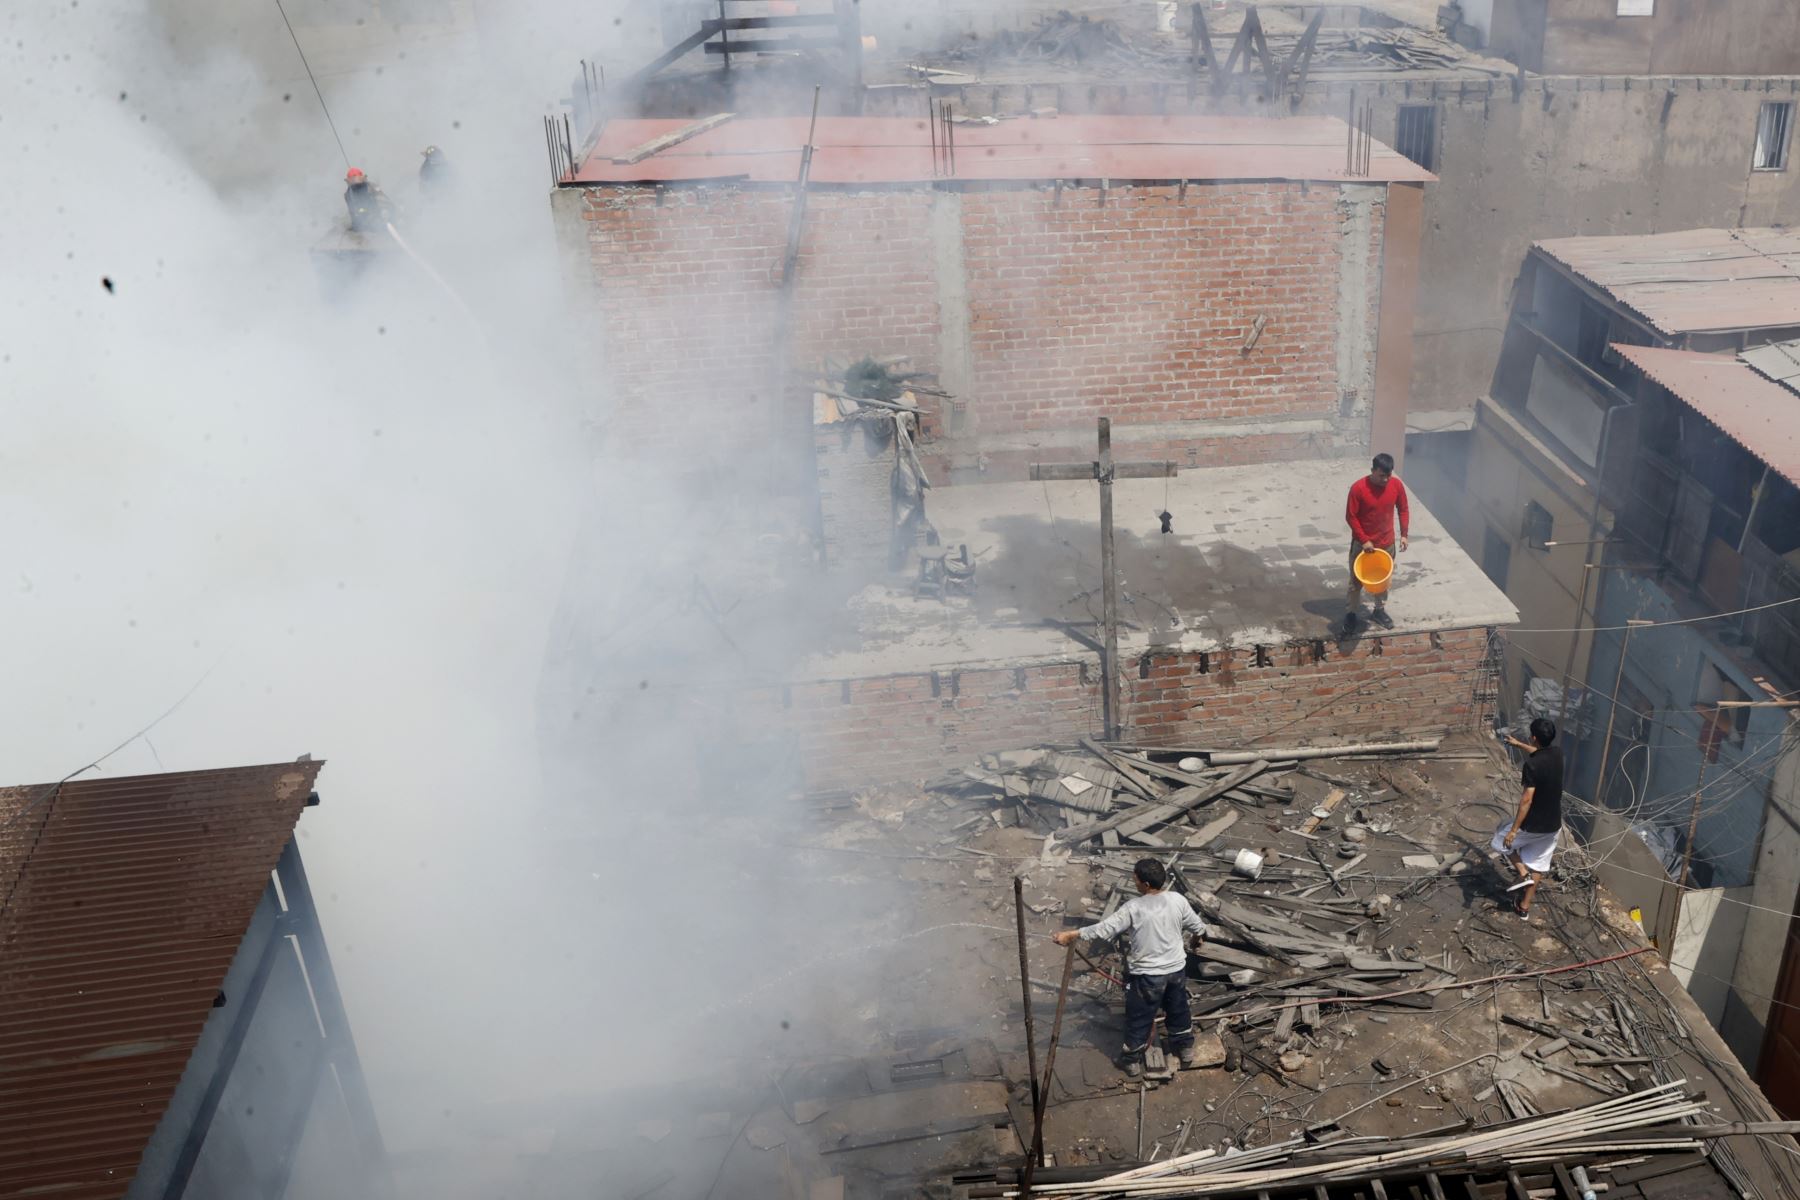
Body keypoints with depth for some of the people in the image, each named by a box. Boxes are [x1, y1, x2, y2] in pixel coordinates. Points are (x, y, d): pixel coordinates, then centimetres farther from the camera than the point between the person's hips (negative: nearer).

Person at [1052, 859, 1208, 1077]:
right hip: (1176, 969, 4)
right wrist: (1201, 932, 29)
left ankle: (1133, 1060, 29)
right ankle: (1185, 1048, 44)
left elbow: (1105, 929, -22)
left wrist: (1072, 934, -14)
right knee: (1178, 1009, 26)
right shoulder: (1178, 900, -12)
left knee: (1139, 1018, 15)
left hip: (1147, 975, -4)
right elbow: (1196, 925, 5)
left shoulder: (1133, 908, -24)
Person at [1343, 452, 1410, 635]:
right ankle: (1350, 614, 23)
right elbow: (1351, 516, -15)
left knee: (1385, 579, 18)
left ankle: (1379, 610, 37)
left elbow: (1403, 510, 5)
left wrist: (1404, 534, -1)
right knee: (1356, 581, 7)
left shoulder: (1396, 485, -9)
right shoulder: (1358, 488, -21)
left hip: (1386, 543, 4)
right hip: (1362, 543, -4)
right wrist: (1364, 540, -18)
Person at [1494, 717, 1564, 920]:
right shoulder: (1557, 753, -4)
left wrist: (1514, 830, -21)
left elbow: (1527, 800, -26)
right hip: (1553, 825, 6)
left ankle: (1523, 874, 11)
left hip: (1533, 825, -6)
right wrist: (1518, 744, 38)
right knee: (1537, 863, 20)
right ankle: (1525, 907, 27)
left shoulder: (1532, 765, -26)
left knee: (1501, 839, 22)